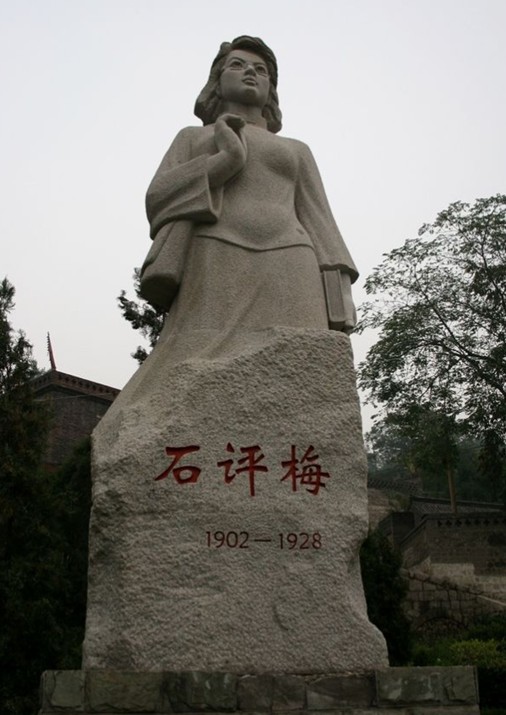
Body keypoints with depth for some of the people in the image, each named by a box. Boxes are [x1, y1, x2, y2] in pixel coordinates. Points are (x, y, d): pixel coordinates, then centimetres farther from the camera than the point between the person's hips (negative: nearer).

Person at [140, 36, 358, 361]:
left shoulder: (298, 152, 31)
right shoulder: (192, 139, 29)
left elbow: (320, 230, 16)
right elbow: (160, 199, 9)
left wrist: (337, 312, -1)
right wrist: (228, 159, -2)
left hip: (286, 280, 2)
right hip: (215, 274, -1)